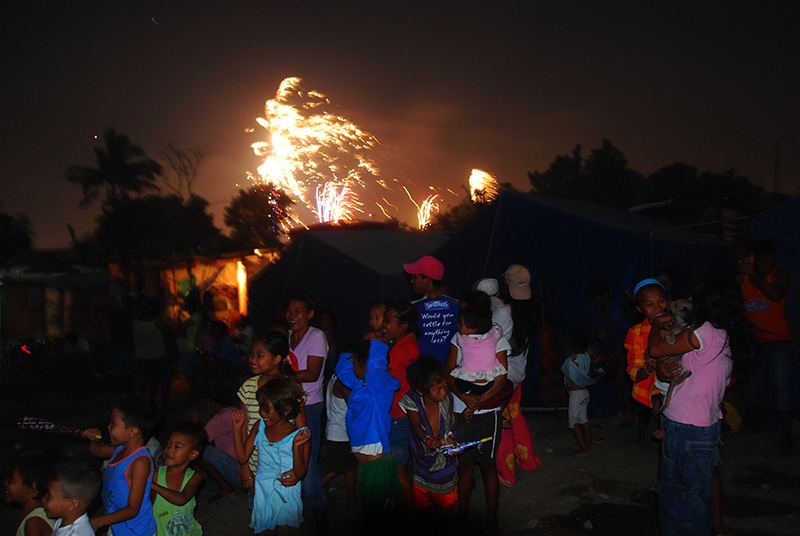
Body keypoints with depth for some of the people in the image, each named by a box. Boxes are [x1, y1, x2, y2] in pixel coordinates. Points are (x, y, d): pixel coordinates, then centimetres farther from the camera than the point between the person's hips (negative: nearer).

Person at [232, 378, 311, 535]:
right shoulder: (260, 427, -4)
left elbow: (300, 473, -20)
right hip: (262, 492, 4)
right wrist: (237, 429, -6)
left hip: (286, 495, -4)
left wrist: (296, 446, -35)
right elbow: (242, 457, 2)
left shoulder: (297, 435, -18)